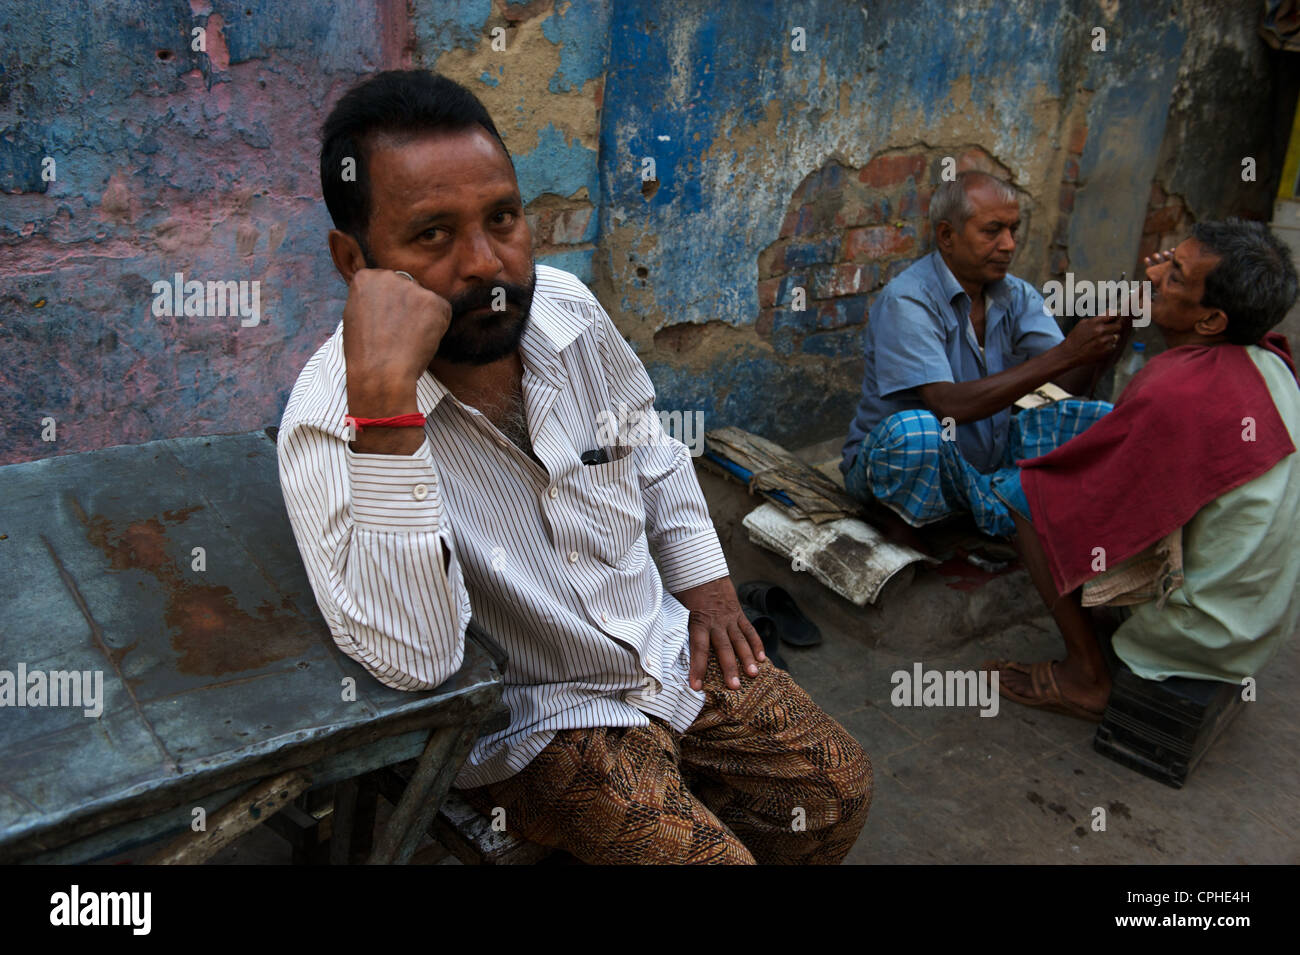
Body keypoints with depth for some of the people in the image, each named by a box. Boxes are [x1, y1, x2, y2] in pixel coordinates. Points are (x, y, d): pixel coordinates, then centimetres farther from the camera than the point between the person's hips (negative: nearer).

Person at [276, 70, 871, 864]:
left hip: (667, 649, 6)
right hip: (535, 721, -5)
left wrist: (706, 581, 7)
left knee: (837, 788, 7)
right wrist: (383, 394, -43)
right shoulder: (331, 422, -25)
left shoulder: (565, 305, -7)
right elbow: (409, 661, -37)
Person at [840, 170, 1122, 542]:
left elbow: (1070, 381, -9)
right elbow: (949, 405, -31)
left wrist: (1117, 330, -28)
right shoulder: (906, 300, -19)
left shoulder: (1017, 295, 2)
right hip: (888, 456, -7)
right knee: (916, 430, -41)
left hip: (988, 459, 7)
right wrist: (1065, 355, -32)